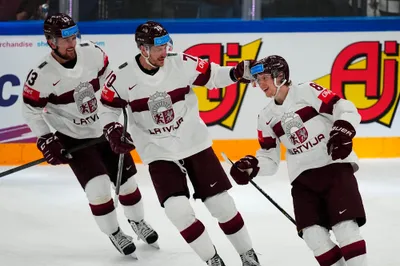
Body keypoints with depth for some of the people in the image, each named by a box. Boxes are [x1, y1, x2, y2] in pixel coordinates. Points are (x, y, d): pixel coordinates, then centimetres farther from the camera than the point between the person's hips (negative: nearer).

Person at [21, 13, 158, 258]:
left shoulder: (93, 54, -13)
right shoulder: (41, 76, -24)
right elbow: (31, 111, -10)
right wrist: (46, 141, -15)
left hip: (106, 130, 4)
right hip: (73, 140, -4)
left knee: (127, 180, 11)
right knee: (98, 187, -16)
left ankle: (137, 221, 39)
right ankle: (115, 234, 8)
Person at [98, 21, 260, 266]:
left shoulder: (182, 64, -13)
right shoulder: (123, 78, -13)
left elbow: (212, 76, -3)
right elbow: (109, 107, 2)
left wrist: (238, 73, -20)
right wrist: (112, 130, -14)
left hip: (195, 144, 1)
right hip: (159, 153, -1)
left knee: (221, 203, 4)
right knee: (178, 210, -15)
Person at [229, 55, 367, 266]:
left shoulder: (306, 92, -4)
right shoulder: (266, 118, 13)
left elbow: (347, 110, -9)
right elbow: (269, 160, 15)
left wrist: (342, 133, -27)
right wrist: (250, 166, -5)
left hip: (335, 166, -5)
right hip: (302, 178, 5)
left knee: (344, 225, -17)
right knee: (313, 234, -9)